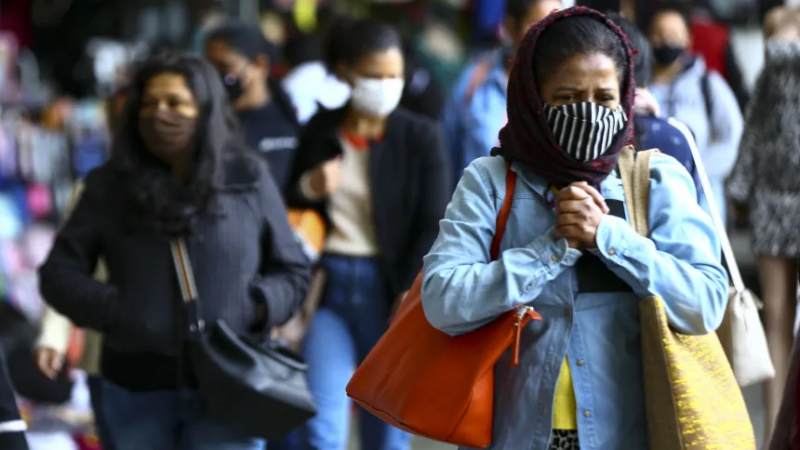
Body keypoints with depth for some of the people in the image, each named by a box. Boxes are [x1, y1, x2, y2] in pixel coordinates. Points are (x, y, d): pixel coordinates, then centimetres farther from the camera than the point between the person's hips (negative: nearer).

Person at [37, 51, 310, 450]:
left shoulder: (248, 179, 4)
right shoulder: (111, 186, 5)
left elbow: (293, 272, 9)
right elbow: (59, 273, 4)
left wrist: (258, 306, -11)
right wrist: (112, 311, -12)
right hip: (138, 388, 2)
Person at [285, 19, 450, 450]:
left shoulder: (420, 137, 1)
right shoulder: (320, 131, 7)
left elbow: (434, 227, -3)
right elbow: (290, 211, 16)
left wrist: (411, 296, -15)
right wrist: (308, 189, -6)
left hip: (389, 289, -1)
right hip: (328, 284, 1)